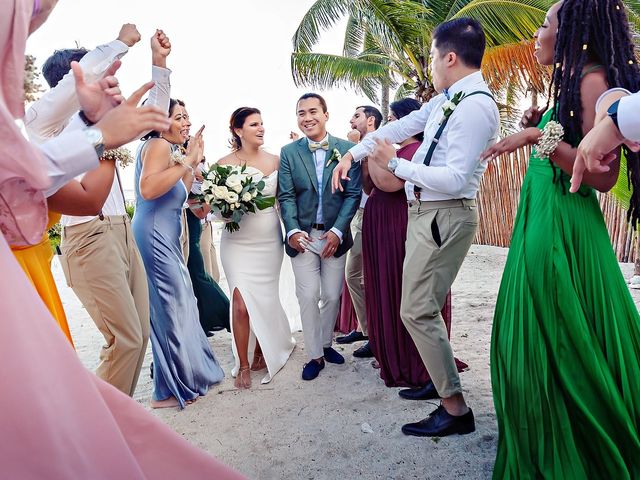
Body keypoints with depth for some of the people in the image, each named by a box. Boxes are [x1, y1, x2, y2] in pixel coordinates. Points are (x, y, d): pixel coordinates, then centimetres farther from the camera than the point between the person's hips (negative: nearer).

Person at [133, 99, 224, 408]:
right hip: (154, 237, -10)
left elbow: (178, 194, 18)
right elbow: (148, 189, -28)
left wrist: (193, 163, 12)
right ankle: (168, 391, 9)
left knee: (179, 307, 15)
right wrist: (185, 161, -22)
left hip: (165, 239, 10)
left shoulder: (169, 149, 19)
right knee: (171, 309, -3)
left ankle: (185, 375, 28)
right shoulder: (158, 144, -11)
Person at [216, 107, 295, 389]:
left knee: (265, 300, 10)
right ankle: (243, 365, 15)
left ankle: (263, 351, 36)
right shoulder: (224, 164, -2)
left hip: (269, 241, 2)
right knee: (241, 304, -5)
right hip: (237, 243, -2)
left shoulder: (274, 160, 3)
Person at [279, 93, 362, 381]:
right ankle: (314, 355, 15)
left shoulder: (347, 149, -1)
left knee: (332, 295, 9)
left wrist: (337, 231, -12)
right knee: (308, 296, 0)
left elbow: (353, 194, -3)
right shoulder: (289, 152, 3)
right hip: (302, 235, 0)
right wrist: (292, 230, -15)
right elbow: (286, 195, -1)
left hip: (334, 235, 0)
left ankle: (326, 343, 32)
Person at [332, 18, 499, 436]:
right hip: (425, 212, 10)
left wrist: (394, 164, -17)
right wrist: (352, 153, 19)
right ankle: (442, 378, 35)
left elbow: (454, 179, -25)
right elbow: (401, 126, 19)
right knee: (424, 307, 18)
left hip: (445, 216, -9)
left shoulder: (476, 107, -18)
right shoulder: (445, 99, 10)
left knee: (418, 311, -7)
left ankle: (456, 409, 6)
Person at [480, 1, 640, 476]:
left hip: (564, 230, -10)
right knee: (534, 342, 15)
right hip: (540, 223, 10)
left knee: (561, 346, 0)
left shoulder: (594, 78, -10)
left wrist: (540, 136, -22)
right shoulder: (570, 82, 17)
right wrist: (538, 127, 11)